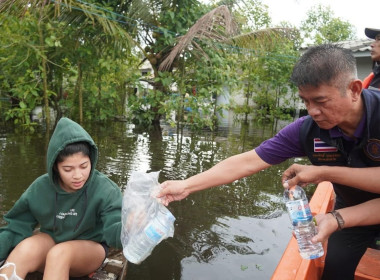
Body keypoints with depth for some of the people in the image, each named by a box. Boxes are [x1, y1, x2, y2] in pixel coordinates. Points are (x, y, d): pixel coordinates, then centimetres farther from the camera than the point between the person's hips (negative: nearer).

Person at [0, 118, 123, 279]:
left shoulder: (104, 189, -22)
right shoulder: (40, 189, -12)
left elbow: (114, 229, -30)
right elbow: (17, 228, -5)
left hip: (90, 247, -2)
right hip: (52, 240, 3)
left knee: (58, 254, -33)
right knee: (24, 250, -28)